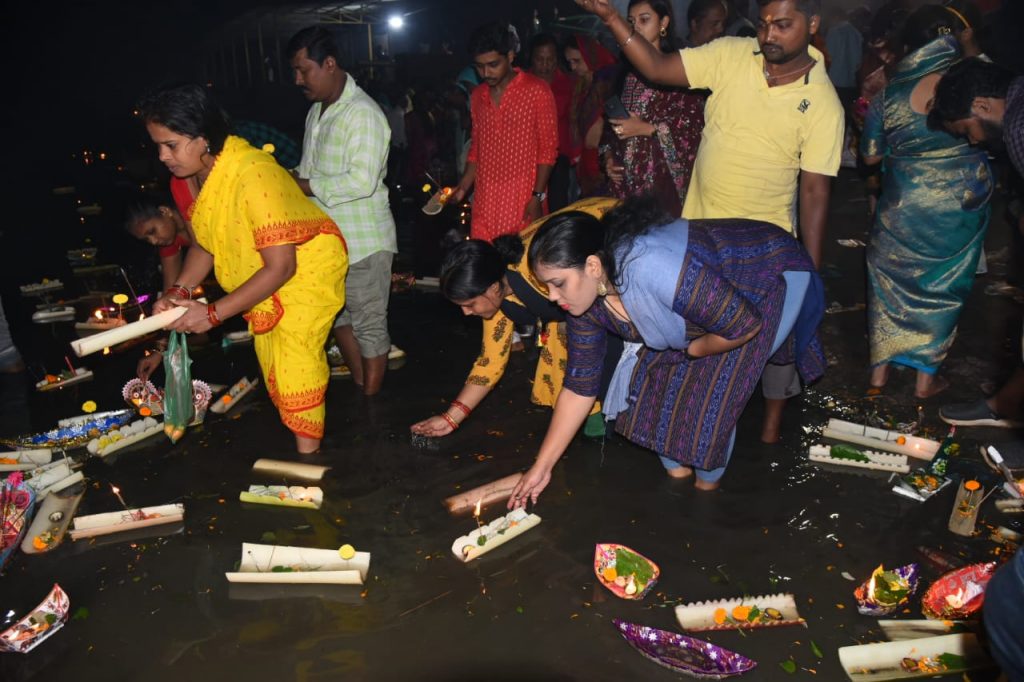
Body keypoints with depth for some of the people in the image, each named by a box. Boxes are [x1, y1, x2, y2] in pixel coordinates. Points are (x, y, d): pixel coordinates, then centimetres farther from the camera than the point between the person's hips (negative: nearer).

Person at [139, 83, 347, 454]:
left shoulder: (251, 176, -34)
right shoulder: (195, 173, -8)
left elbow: (281, 266, -32)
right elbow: (204, 242, 5)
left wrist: (214, 313, -30)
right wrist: (179, 290, -12)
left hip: (307, 267, -8)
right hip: (266, 275, 8)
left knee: (295, 358, -11)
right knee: (271, 357, 13)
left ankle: (307, 458, 2)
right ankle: (299, 435, 30)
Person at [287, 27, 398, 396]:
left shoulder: (362, 114, -17)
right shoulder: (317, 111, 12)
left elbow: (362, 181, -26)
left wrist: (305, 185, -20)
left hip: (364, 240, -9)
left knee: (369, 324, 3)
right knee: (337, 313, 19)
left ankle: (371, 402, 16)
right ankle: (359, 385, 35)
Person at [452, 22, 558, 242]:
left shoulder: (537, 91, -5)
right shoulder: (478, 96, 13)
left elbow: (548, 149, -5)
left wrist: (537, 197, -12)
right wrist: (463, 187, 7)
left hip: (523, 203, -5)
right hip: (484, 204, 5)